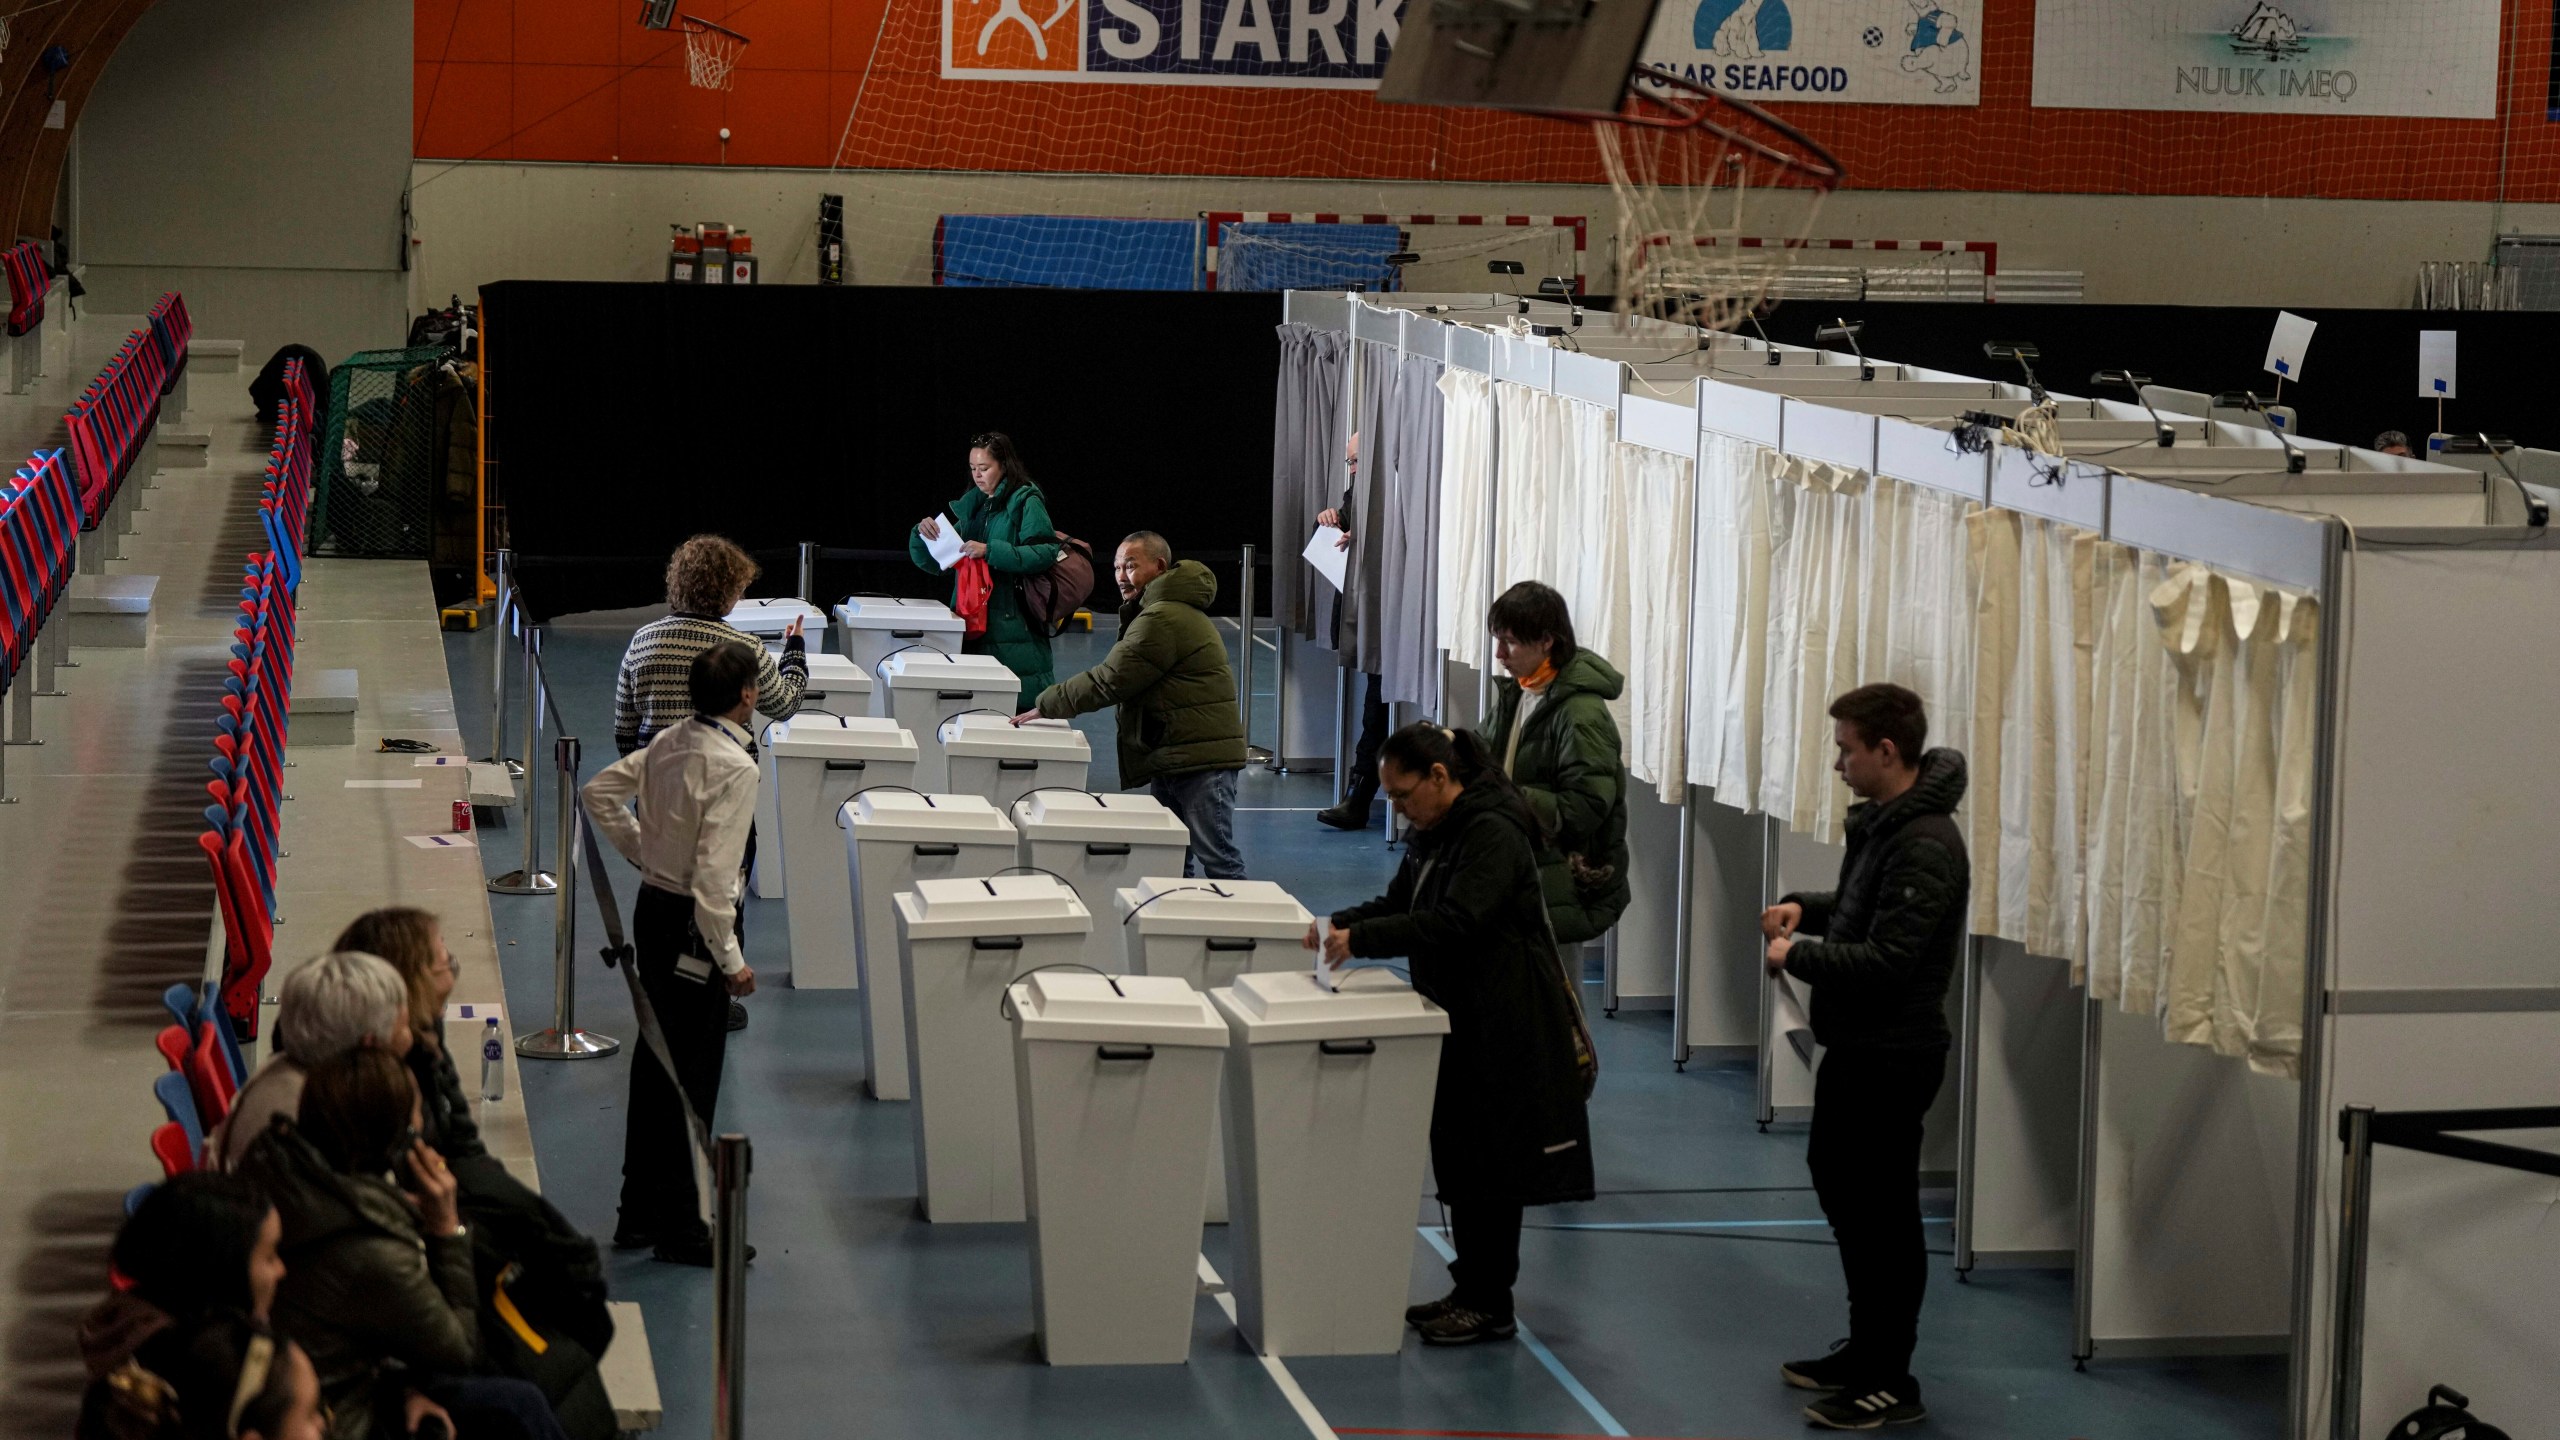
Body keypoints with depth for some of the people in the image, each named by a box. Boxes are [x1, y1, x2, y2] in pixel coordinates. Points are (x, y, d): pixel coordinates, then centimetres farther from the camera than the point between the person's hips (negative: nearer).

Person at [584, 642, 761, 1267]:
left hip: (653, 907, 9)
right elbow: (713, 871, -25)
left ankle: (639, 1215, 25)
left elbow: (601, 790, 17)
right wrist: (730, 959, -19)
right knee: (692, 1076, -1)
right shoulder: (733, 766, -21)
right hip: (694, 922, -9)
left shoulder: (668, 744, 4)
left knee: (654, 1065, 16)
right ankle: (680, 1228, 6)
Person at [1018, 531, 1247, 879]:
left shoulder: (1161, 621, -18)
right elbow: (1120, 678, 19)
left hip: (1200, 759, -12)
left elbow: (1108, 681, -18)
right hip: (1173, 758, 12)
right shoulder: (1163, 610, 20)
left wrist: (1044, 707, -10)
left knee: (1217, 860, -10)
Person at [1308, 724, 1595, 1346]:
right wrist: (1339, 922, -2)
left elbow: (1455, 922, -28)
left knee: (1490, 1161, -3)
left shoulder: (1492, 833, -19)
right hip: (1460, 1020, 10)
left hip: (1503, 1029, -10)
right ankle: (1471, 1289, 21)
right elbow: (1399, 903, 17)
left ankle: (1492, 1306, 4)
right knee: (1456, 1155, 12)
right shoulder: (1436, 834, 12)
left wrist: (1362, 939, -28)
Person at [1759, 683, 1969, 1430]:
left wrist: (1797, 955, -17)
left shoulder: (1925, 846, -23)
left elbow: (1887, 959, -27)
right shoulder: (1882, 821, 9)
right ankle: (1865, 1350, 33)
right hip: (1858, 1046, 11)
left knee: (1883, 1213, -3)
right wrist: (1805, 907, 6)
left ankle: (1889, 1384, 6)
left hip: (1892, 1057, -11)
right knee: (1841, 1183, 20)